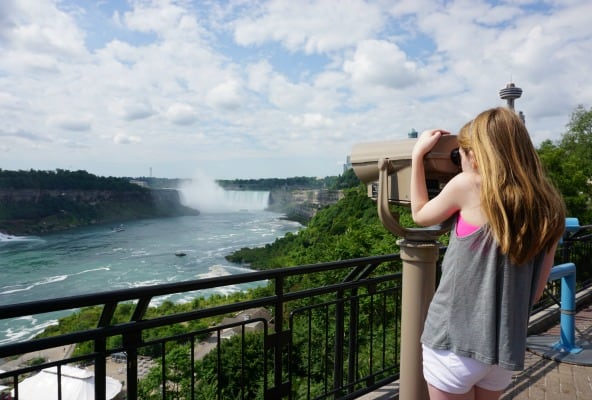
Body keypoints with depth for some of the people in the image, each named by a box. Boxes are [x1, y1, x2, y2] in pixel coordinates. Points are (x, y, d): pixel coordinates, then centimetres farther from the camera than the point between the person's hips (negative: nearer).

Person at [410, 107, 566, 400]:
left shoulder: (468, 185, -14)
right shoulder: (549, 209, 2)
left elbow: (420, 215, 5)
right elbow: (535, 292, 7)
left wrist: (418, 154, 11)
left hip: (455, 342, -5)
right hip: (506, 348, 6)